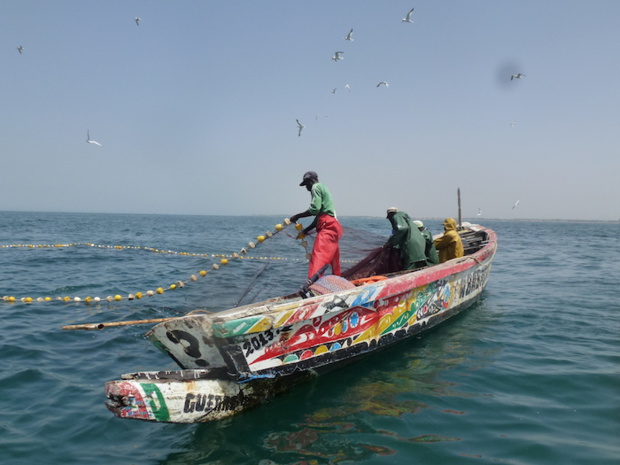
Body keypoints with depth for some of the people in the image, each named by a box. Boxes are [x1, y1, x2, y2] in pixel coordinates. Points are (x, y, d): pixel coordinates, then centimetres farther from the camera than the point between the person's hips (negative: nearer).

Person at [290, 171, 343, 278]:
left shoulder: (316, 187, 0)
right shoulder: (323, 188, 29)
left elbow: (314, 209, -16)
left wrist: (297, 216, -6)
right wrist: (305, 231, 27)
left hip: (328, 226, -10)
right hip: (334, 226, 10)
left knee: (317, 258, -23)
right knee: (334, 260, 16)